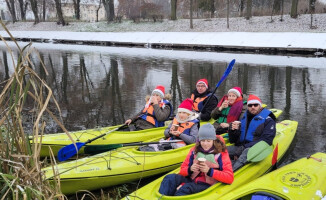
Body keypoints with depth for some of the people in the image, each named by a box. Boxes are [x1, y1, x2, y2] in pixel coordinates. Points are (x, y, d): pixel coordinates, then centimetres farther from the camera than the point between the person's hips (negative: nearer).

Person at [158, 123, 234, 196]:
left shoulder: (221, 154, -1)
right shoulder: (194, 150, 11)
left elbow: (230, 178, -9)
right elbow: (182, 170, 14)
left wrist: (209, 171, -19)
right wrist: (190, 169, -10)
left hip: (207, 185, -4)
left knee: (186, 188, -36)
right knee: (170, 178, -24)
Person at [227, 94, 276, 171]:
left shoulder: (268, 120, 4)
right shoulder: (244, 118, 18)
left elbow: (266, 141, -8)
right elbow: (232, 141, 17)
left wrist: (244, 147, -15)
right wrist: (233, 130, -7)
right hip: (241, 148, 6)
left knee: (247, 151, -38)